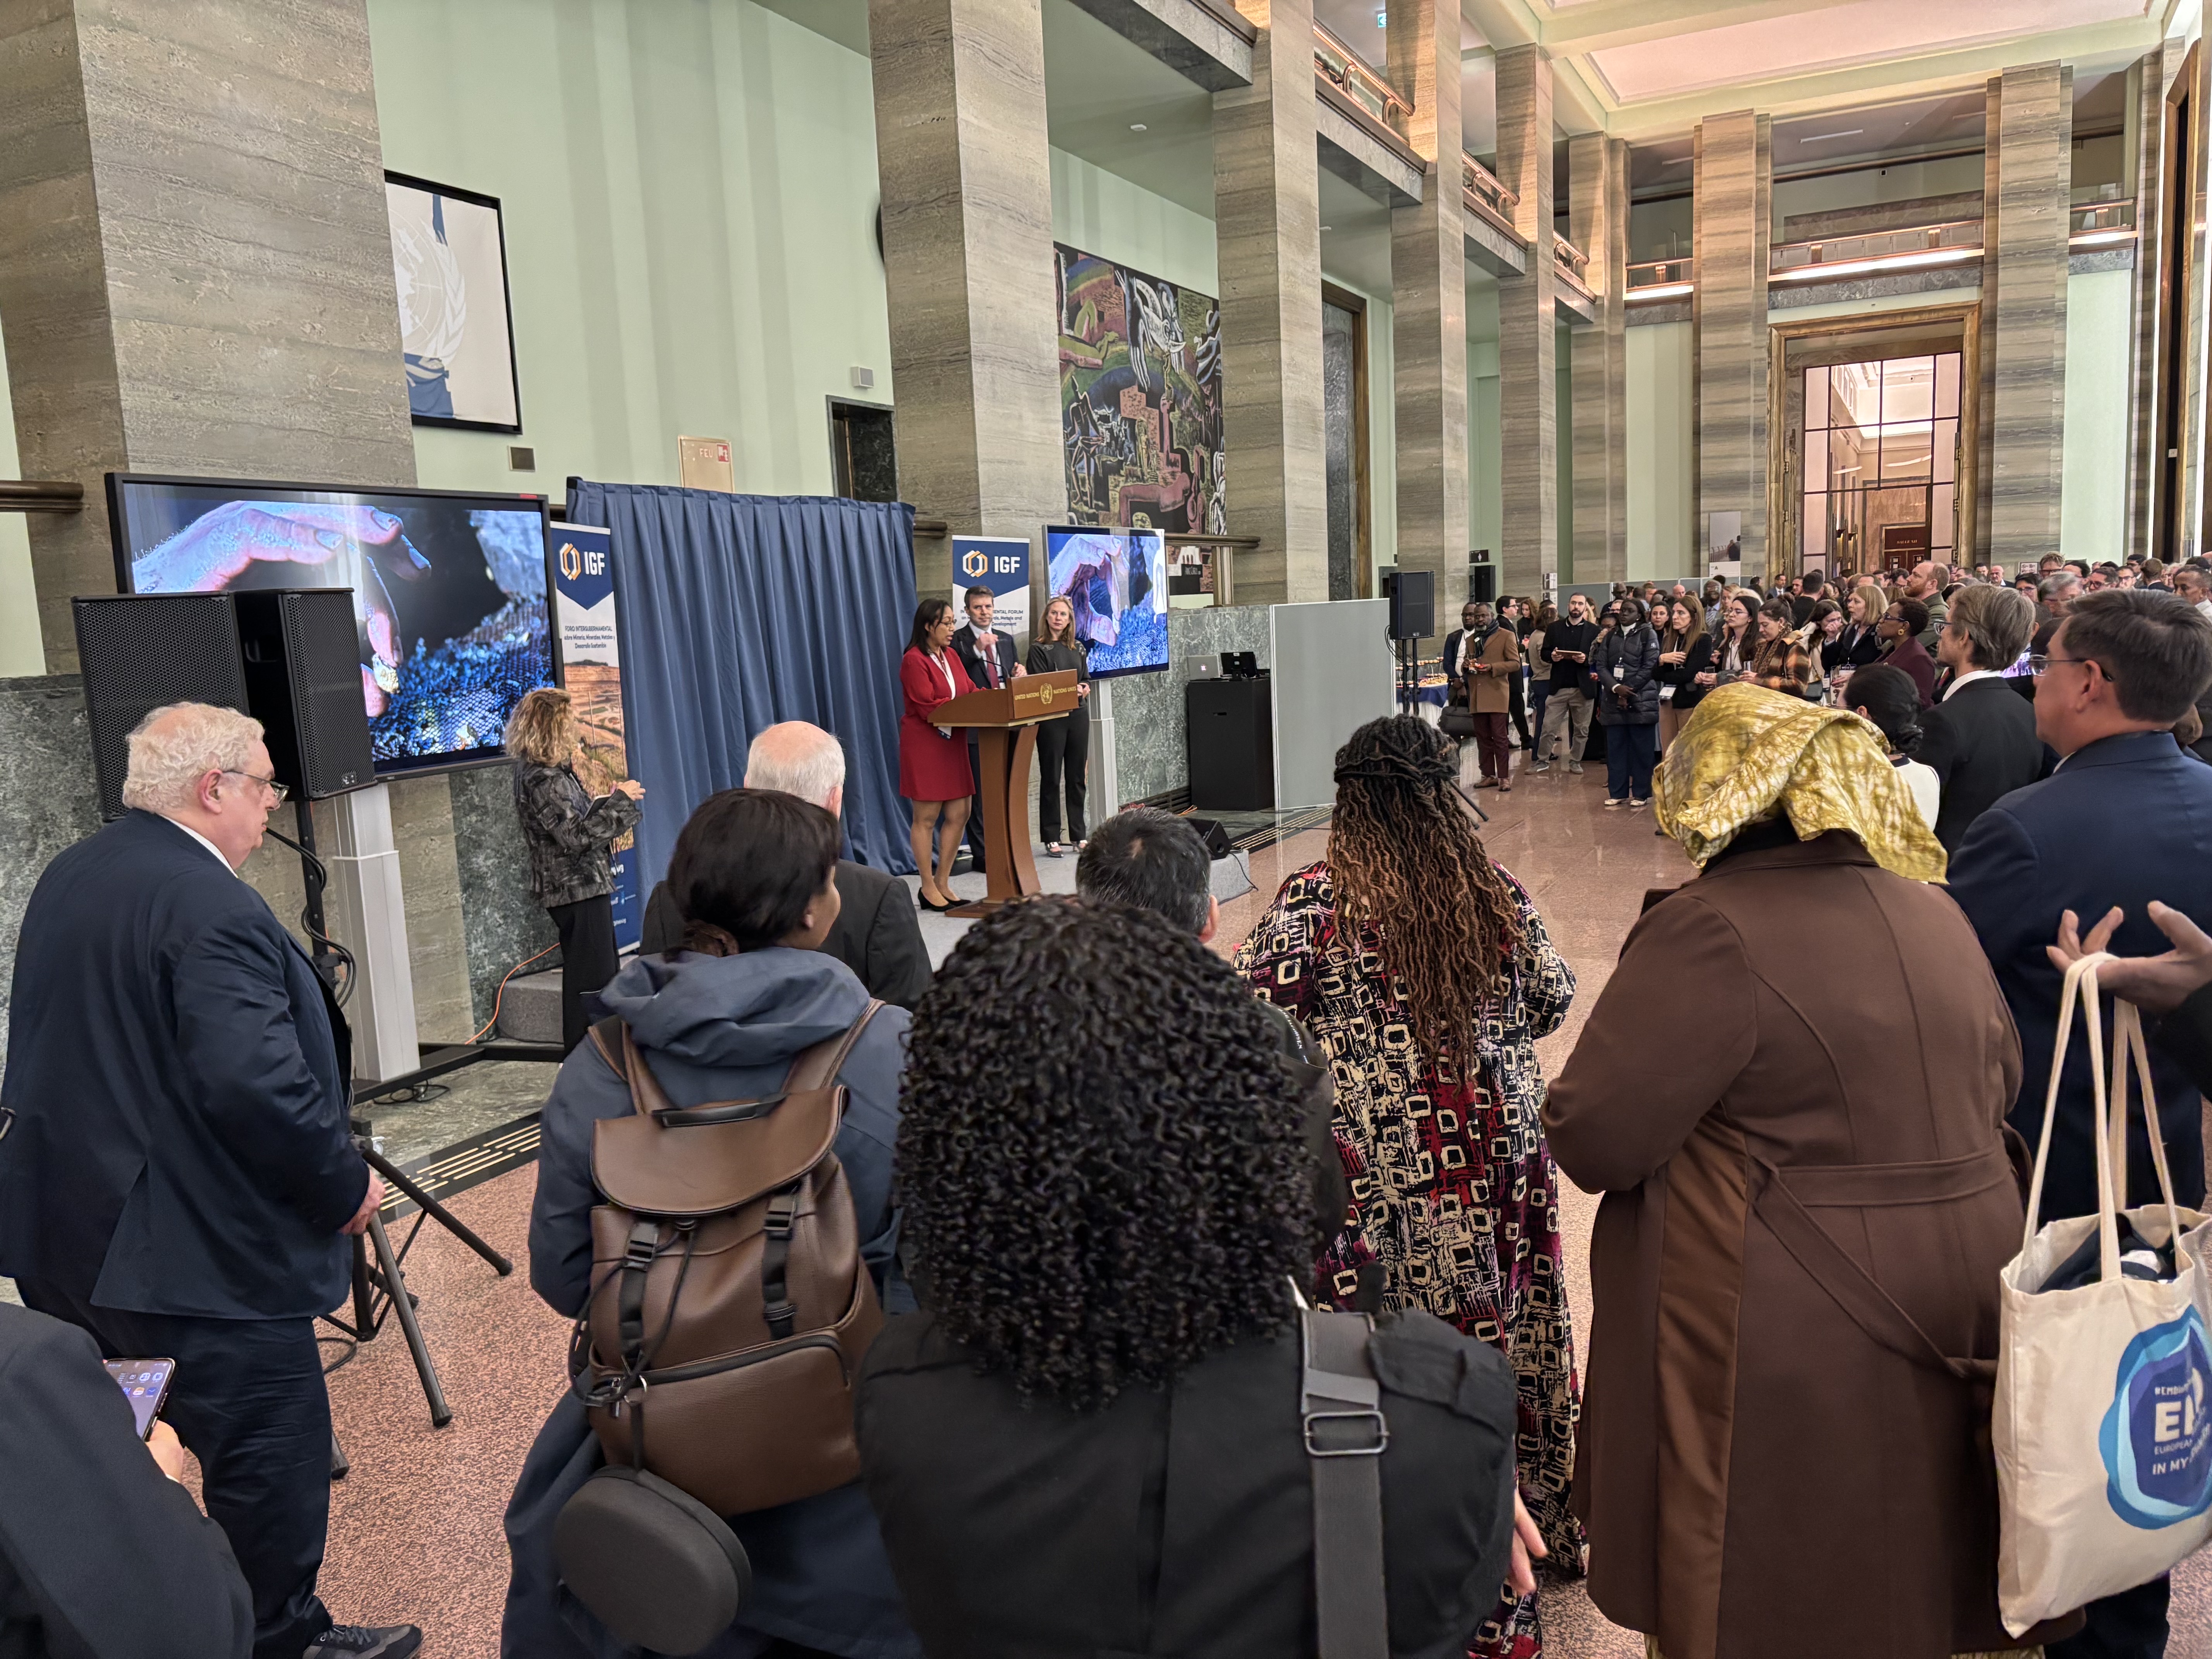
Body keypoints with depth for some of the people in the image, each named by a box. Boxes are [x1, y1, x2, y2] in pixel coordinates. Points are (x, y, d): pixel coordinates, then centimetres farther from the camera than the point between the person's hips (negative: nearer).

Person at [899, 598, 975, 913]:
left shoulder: (951, 656, 14)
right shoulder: (914, 661, -12)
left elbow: (971, 692, 10)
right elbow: (929, 708, -19)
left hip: (952, 743, 8)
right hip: (924, 745, -8)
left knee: (959, 814, 7)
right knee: (927, 817, -1)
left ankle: (943, 883, 18)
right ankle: (928, 889, 7)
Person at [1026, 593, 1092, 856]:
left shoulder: (1078, 648, 13)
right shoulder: (1038, 648, -1)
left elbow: (1087, 681, 16)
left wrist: (1082, 690, -5)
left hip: (1078, 716, 5)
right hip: (1051, 718, -4)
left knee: (1077, 776, 8)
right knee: (1051, 778, 0)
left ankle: (1079, 836, 15)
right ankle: (1052, 839, 4)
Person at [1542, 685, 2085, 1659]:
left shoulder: (1713, 930, -21)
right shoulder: (1933, 912, 4)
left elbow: (1591, 1142, -20)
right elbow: (1998, 1087, 19)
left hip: (1788, 1363, -7)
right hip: (1949, 1327, 7)